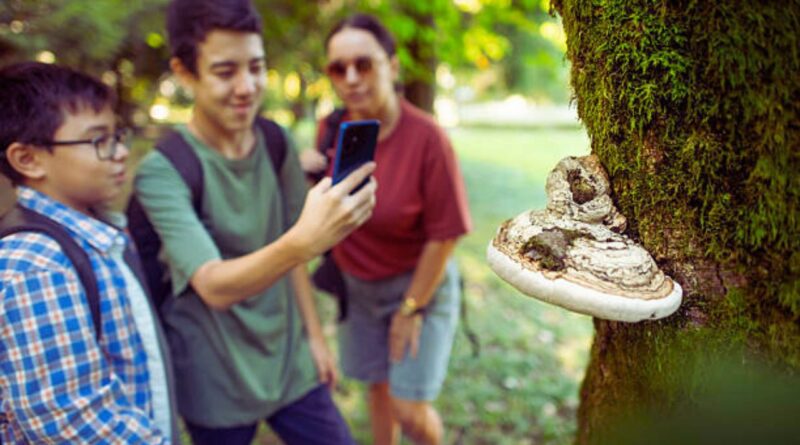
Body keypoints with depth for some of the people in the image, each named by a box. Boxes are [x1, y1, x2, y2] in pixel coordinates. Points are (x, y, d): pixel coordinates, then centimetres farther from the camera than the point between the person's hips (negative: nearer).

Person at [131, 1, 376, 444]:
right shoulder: (161, 171, -19)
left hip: (290, 365, 4)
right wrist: (304, 240, -47)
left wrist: (313, 333, 8)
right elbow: (214, 286, -31)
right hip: (218, 386, -4)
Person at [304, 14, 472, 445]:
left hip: (418, 282, -4)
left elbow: (443, 235, -18)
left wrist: (411, 309, -11)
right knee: (378, 386, 18)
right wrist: (306, 171, -15)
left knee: (410, 409, 0)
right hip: (356, 285, 4)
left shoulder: (426, 138, -25)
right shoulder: (330, 129, -9)